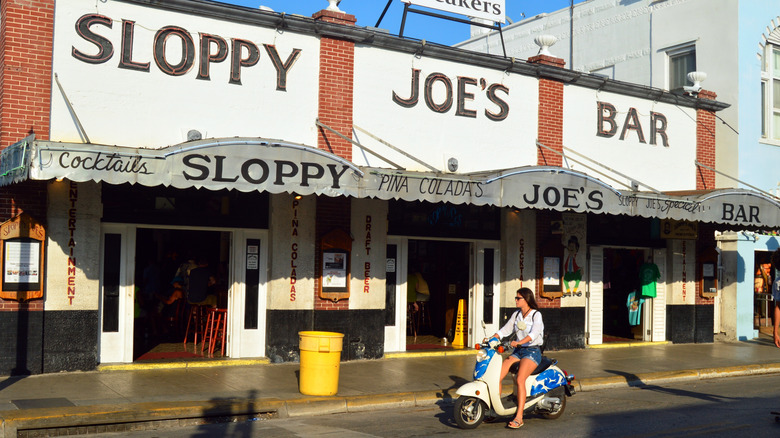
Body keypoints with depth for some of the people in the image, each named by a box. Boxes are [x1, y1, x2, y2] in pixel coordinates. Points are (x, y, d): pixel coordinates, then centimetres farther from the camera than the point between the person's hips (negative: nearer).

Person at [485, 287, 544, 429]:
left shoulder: (536, 315, -6)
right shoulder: (516, 315, 14)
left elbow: (534, 333, -23)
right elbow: (505, 330, 12)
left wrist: (518, 342, -38)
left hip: (533, 352, -6)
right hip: (518, 352, 6)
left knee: (520, 379, -29)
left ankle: (519, 417, -29)